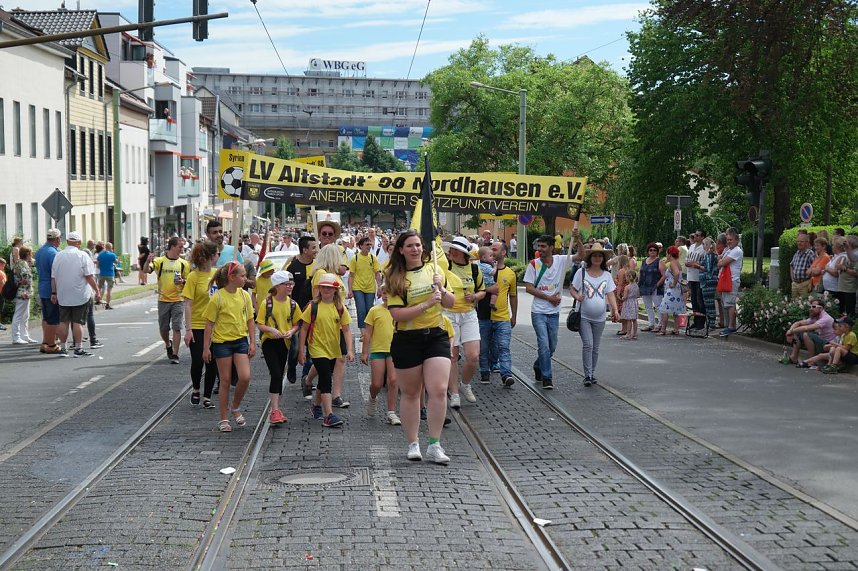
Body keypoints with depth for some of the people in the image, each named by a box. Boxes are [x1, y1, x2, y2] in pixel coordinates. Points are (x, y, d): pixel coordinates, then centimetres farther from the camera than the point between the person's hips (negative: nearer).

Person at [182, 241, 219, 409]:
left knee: (212, 363, 5)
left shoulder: (216, 274, 4)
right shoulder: (194, 277, -12)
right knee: (198, 361, -2)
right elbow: (188, 304, -12)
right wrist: (188, 329, -16)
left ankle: (207, 397, 16)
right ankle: (195, 390, 24)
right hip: (197, 326, -5)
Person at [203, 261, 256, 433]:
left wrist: (252, 343, 4)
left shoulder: (244, 295, 2)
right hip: (222, 342, -4)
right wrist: (206, 348, -6)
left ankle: (235, 407, 16)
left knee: (245, 377, -11)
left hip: (241, 341, 4)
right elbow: (209, 324, -6)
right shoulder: (217, 297, -11)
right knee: (225, 381, 2)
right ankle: (224, 419, 14)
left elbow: (250, 321, 9)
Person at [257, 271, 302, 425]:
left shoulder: (292, 304, 3)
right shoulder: (267, 302, -9)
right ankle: (275, 411, -13)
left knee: (279, 376, 11)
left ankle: (276, 409, 20)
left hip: (284, 343, 5)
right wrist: (271, 329, -24)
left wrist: (291, 331, -11)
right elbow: (259, 324, -7)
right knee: (276, 375, -14)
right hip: (269, 342, -5)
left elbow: (297, 324, 10)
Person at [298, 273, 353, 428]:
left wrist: (349, 350, -10)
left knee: (325, 380, 18)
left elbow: (346, 330, 1)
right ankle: (329, 416, -19)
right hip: (317, 349, -4)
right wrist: (301, 351, -4)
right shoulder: (313, 306, -7)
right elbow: (304, 329, -2)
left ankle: (316, 406, 40)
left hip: (333, 350, 4)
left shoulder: (340, 308, 0)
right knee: (326, 380, -15)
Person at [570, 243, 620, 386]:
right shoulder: (581, 273, -4)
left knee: (595, 348, 11)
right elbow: (572, 288, -1)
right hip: (584, 316, -3)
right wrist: (577, 296, -22)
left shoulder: (607, 275, 5)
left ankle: (592, 374, 24)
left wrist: (615, 310, -10)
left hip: (599, 318, 3)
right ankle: (587, 376, -8)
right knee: (588, 345, -12)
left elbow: (610, 294, 4)